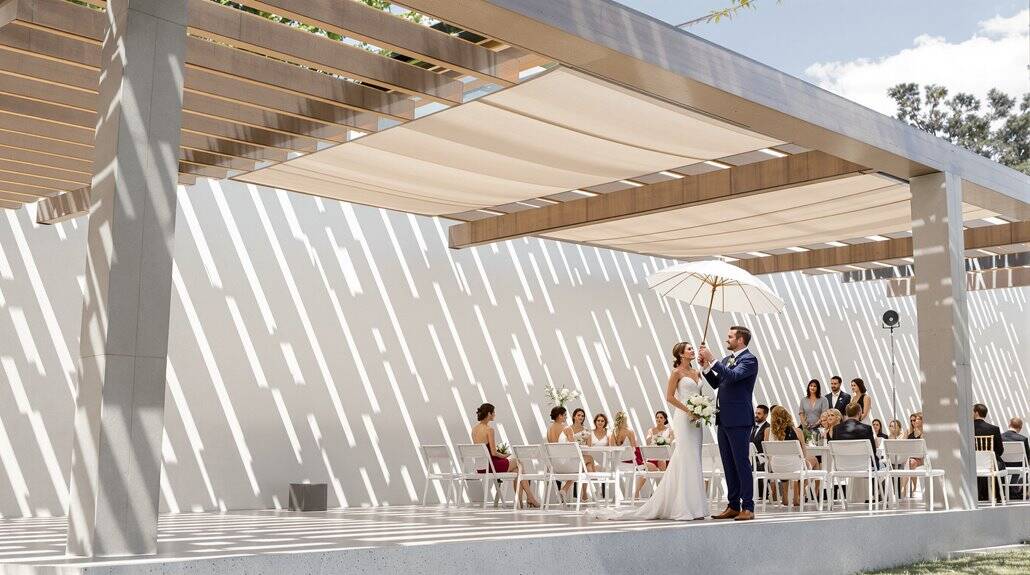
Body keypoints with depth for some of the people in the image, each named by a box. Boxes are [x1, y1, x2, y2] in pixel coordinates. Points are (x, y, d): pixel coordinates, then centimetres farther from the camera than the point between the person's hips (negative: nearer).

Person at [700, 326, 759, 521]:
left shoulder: (749, 359, -9)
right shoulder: (727, 359, 17)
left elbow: (733, 376, -24)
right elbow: (715, 383, 20)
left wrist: (712, 360, -23)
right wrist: (705, 366, 5)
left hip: (738, 420, -9)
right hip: (724, 419, 9)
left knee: (741, 462, -6)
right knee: (729, 465, 11)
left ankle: (747, 507, -1)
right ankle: (733, 506, 16)